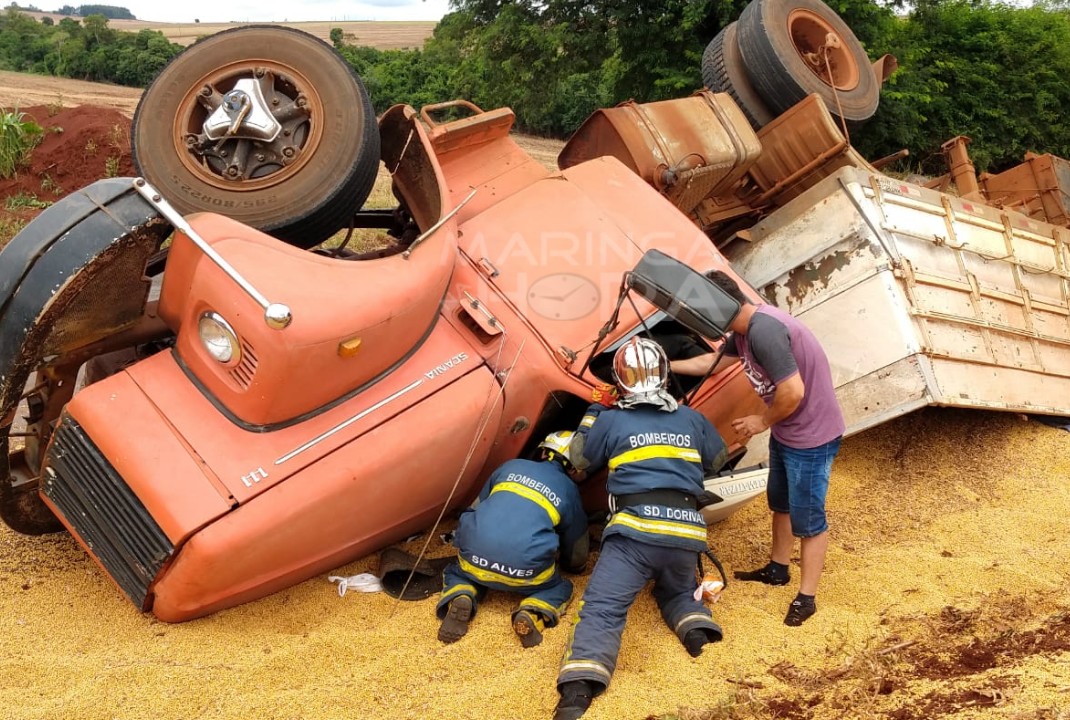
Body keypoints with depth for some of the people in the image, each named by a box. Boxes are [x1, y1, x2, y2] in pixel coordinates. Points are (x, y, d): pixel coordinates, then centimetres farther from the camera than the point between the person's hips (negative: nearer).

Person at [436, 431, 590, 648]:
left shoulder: (512, 466, 22)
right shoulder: (570, 491, 19)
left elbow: (475, 509, 32)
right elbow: (577, 560, 27)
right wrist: (560, 559, 51)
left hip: (475, 555, 2)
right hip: (526, 569, -1)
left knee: (457, 571, 34)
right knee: (559, 589, 27)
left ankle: (460, 599, 0)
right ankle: (532, 614, -5)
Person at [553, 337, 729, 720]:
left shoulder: (610, 419, 6)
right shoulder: (692, 418, 16)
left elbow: (581, 458, 22)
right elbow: (719, 459, 31)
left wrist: (594, 410, 29)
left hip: (636, 530, -4)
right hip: (686, 531, 4)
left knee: (601, 609, -11)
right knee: (678, 591, 32)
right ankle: (696, 624, 0)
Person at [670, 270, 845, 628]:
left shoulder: (763, 331, -30)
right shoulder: (745, 329, 3)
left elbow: (792, 391, -31)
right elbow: (710, 362, 19)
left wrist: (762, 422, -14)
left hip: (812, 437, -10)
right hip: (785, 431, 10)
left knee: (807, 518, 3)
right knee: (779, 502, 24)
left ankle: (806, 597, 18)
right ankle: (777, 568, 43)